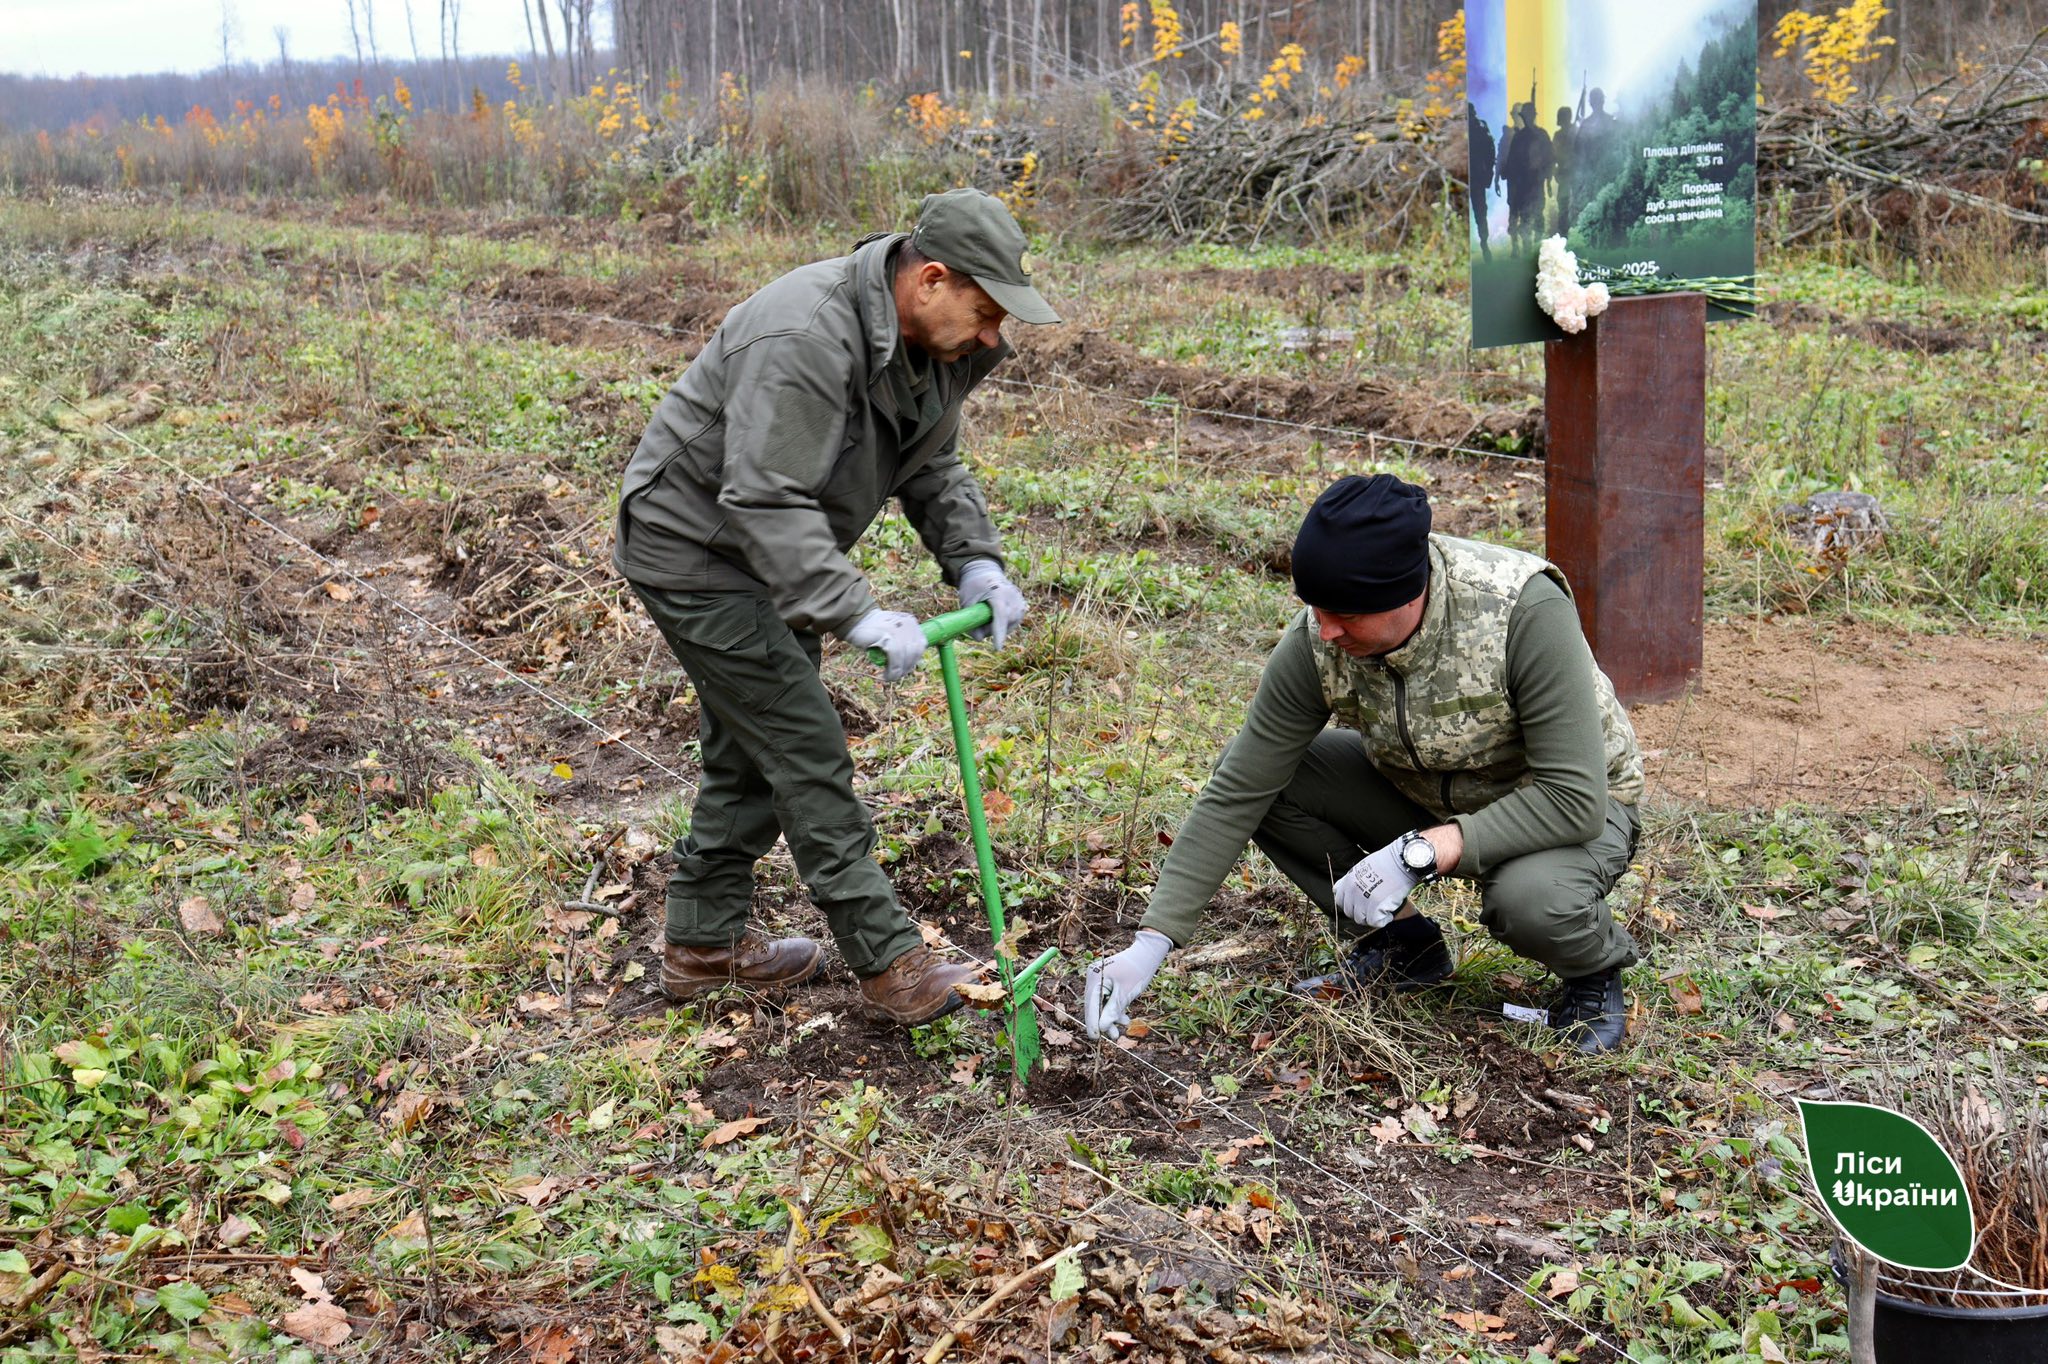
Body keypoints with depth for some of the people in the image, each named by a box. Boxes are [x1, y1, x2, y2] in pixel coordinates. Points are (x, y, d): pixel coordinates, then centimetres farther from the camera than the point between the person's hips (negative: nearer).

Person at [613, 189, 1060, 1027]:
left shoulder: (931, 344, -2)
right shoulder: (807, 336, -32)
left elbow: (932, 468, 7)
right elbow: (764, 502, -35)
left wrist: (975, 563, -10)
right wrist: (856, 614, -40)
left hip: (762, 554, 10)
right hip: (692, 553, -10)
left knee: (752, 751, 17)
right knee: (806, 752, -8)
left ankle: (704, 944, 31)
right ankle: (888, 966, -1)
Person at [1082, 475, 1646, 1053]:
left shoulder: (1525, 611, -34)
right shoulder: (1317, 641, -22)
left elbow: (1576, 800, -33)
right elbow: (1236, 794, -17)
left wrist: (1421, 851, -38)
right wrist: (1152, 940, -21)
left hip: (1572, 808, -4)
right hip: (1423, 792, 4)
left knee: (1528, 897, -38)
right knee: (1256, 770, -15)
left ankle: (1596, 969, 0)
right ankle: (1402, 942, 3)